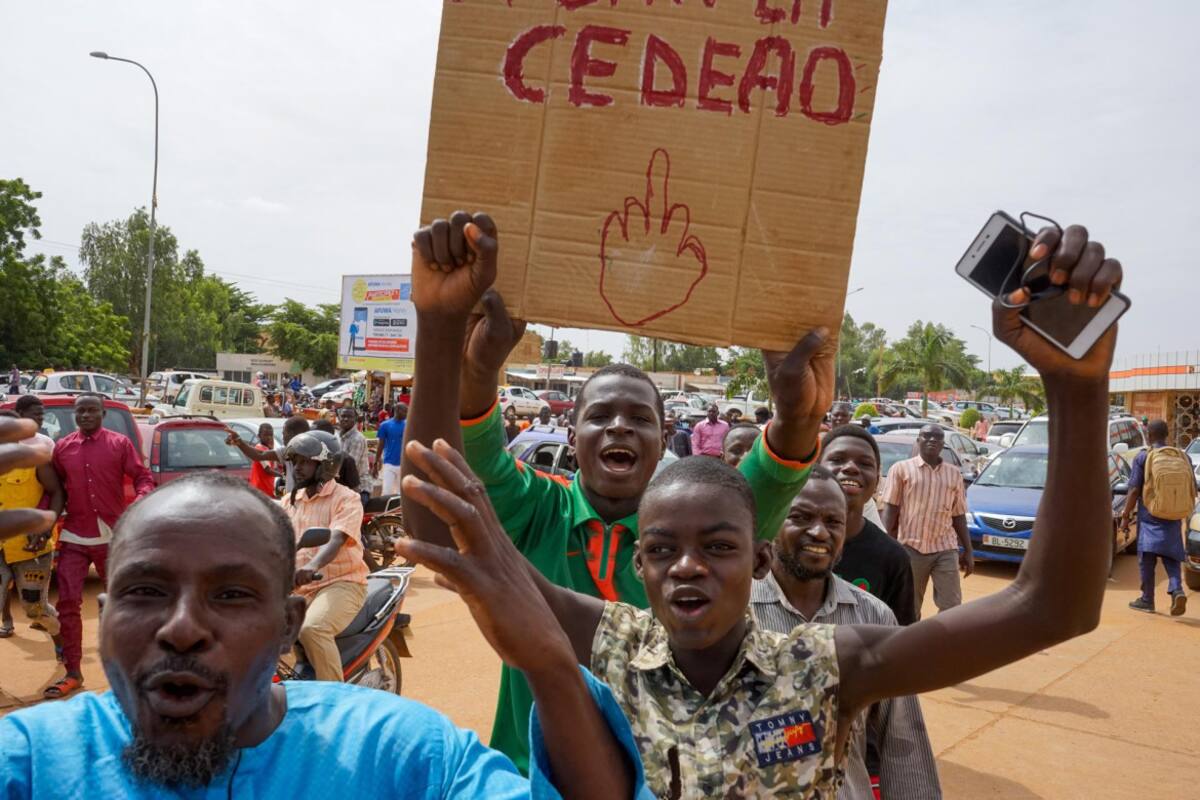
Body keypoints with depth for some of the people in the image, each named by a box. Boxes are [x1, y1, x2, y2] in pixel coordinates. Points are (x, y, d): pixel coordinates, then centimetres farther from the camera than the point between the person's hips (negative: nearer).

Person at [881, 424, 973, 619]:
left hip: (945, 549, 2)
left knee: (951, 606, -1)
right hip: (910, 547, -2)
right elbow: (890, 510, -2)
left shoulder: (954, 474, 10)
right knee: (909, 608, 6)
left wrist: (968, 551, 11)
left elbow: (959, 516, 14)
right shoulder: (901, 469, 1)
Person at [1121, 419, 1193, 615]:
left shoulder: (1143, 457, -7)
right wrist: (1183, 510, 21)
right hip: (1173, 518, 4)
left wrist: (1126, 515, -3)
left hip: (1149, 517, -4)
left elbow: (1134, 490, -10)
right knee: (1170, 556, 12)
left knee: (1147, 557, 3)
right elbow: (1193, 490, 7)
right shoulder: (1183, 457, 5)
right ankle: (1177, 590, -11)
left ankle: (1147, 600, 7)